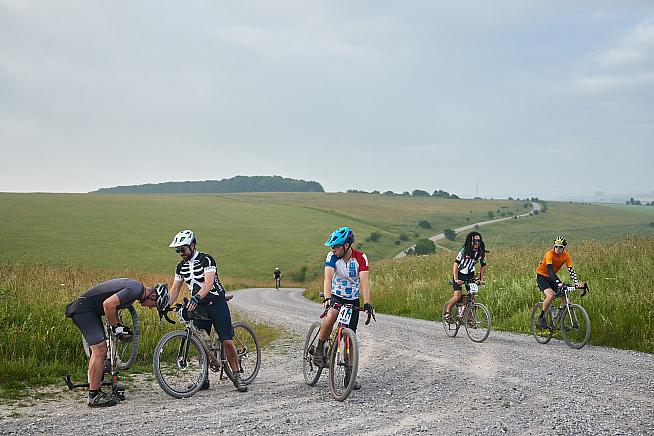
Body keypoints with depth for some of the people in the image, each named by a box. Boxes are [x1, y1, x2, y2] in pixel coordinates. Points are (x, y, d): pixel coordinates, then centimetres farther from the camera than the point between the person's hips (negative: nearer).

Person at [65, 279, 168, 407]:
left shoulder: (135, 287, 12)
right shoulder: (135, 290, -19)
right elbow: (108, 304, -26)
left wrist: (119, 326, 10)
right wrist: (116, 327, -14)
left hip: (88, 310, 11)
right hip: (83, 309, -11)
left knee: (99, 350, 13)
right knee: (100, 350, -12)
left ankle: (95, 392, 19)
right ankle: (94, 397, -8)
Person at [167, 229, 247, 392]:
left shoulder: (206, 260, -16)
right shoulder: (181, 266, 5)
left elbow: (209, 283, -29)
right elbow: (175, 289, 7)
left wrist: (196, 298, -44)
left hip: (217, 303, -6)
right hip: (198, 306, 6)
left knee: (227, 341, -11)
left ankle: (237, 377, -2)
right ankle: (204, 379, 11)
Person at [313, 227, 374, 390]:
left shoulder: (361, 258, -17)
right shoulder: (332, 256, -16)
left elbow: (364, 281, -26)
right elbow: (328, 278, -29)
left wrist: (367, 303, -40)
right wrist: (327, 298, -45)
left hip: (353, 300, 1)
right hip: (336, 297, -1)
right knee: (330, 318, -34)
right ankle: (319, 350, -13)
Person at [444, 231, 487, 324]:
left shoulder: (481, 252, -9)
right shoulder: (464, 250, -23)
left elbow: (483, 266, 6)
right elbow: (455, 265, -25)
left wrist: (481, 279, -2)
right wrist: (456, 280, -32)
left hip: (470, 275, 4)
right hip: (459, 275, -4)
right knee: (457, 296, -18)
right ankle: (447, 311, 4)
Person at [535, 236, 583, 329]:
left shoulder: (566, 256, -10)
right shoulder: (550, 254, -27)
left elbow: (571, 270, -15)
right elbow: (550, 270, -37)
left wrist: (577, 283, -30)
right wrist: (558, 283, -49)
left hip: (551, 277, 6)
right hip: (541, 276, -6)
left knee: (565, 295, -8)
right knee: (550, 295, -28)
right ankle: (541, 318, -11)